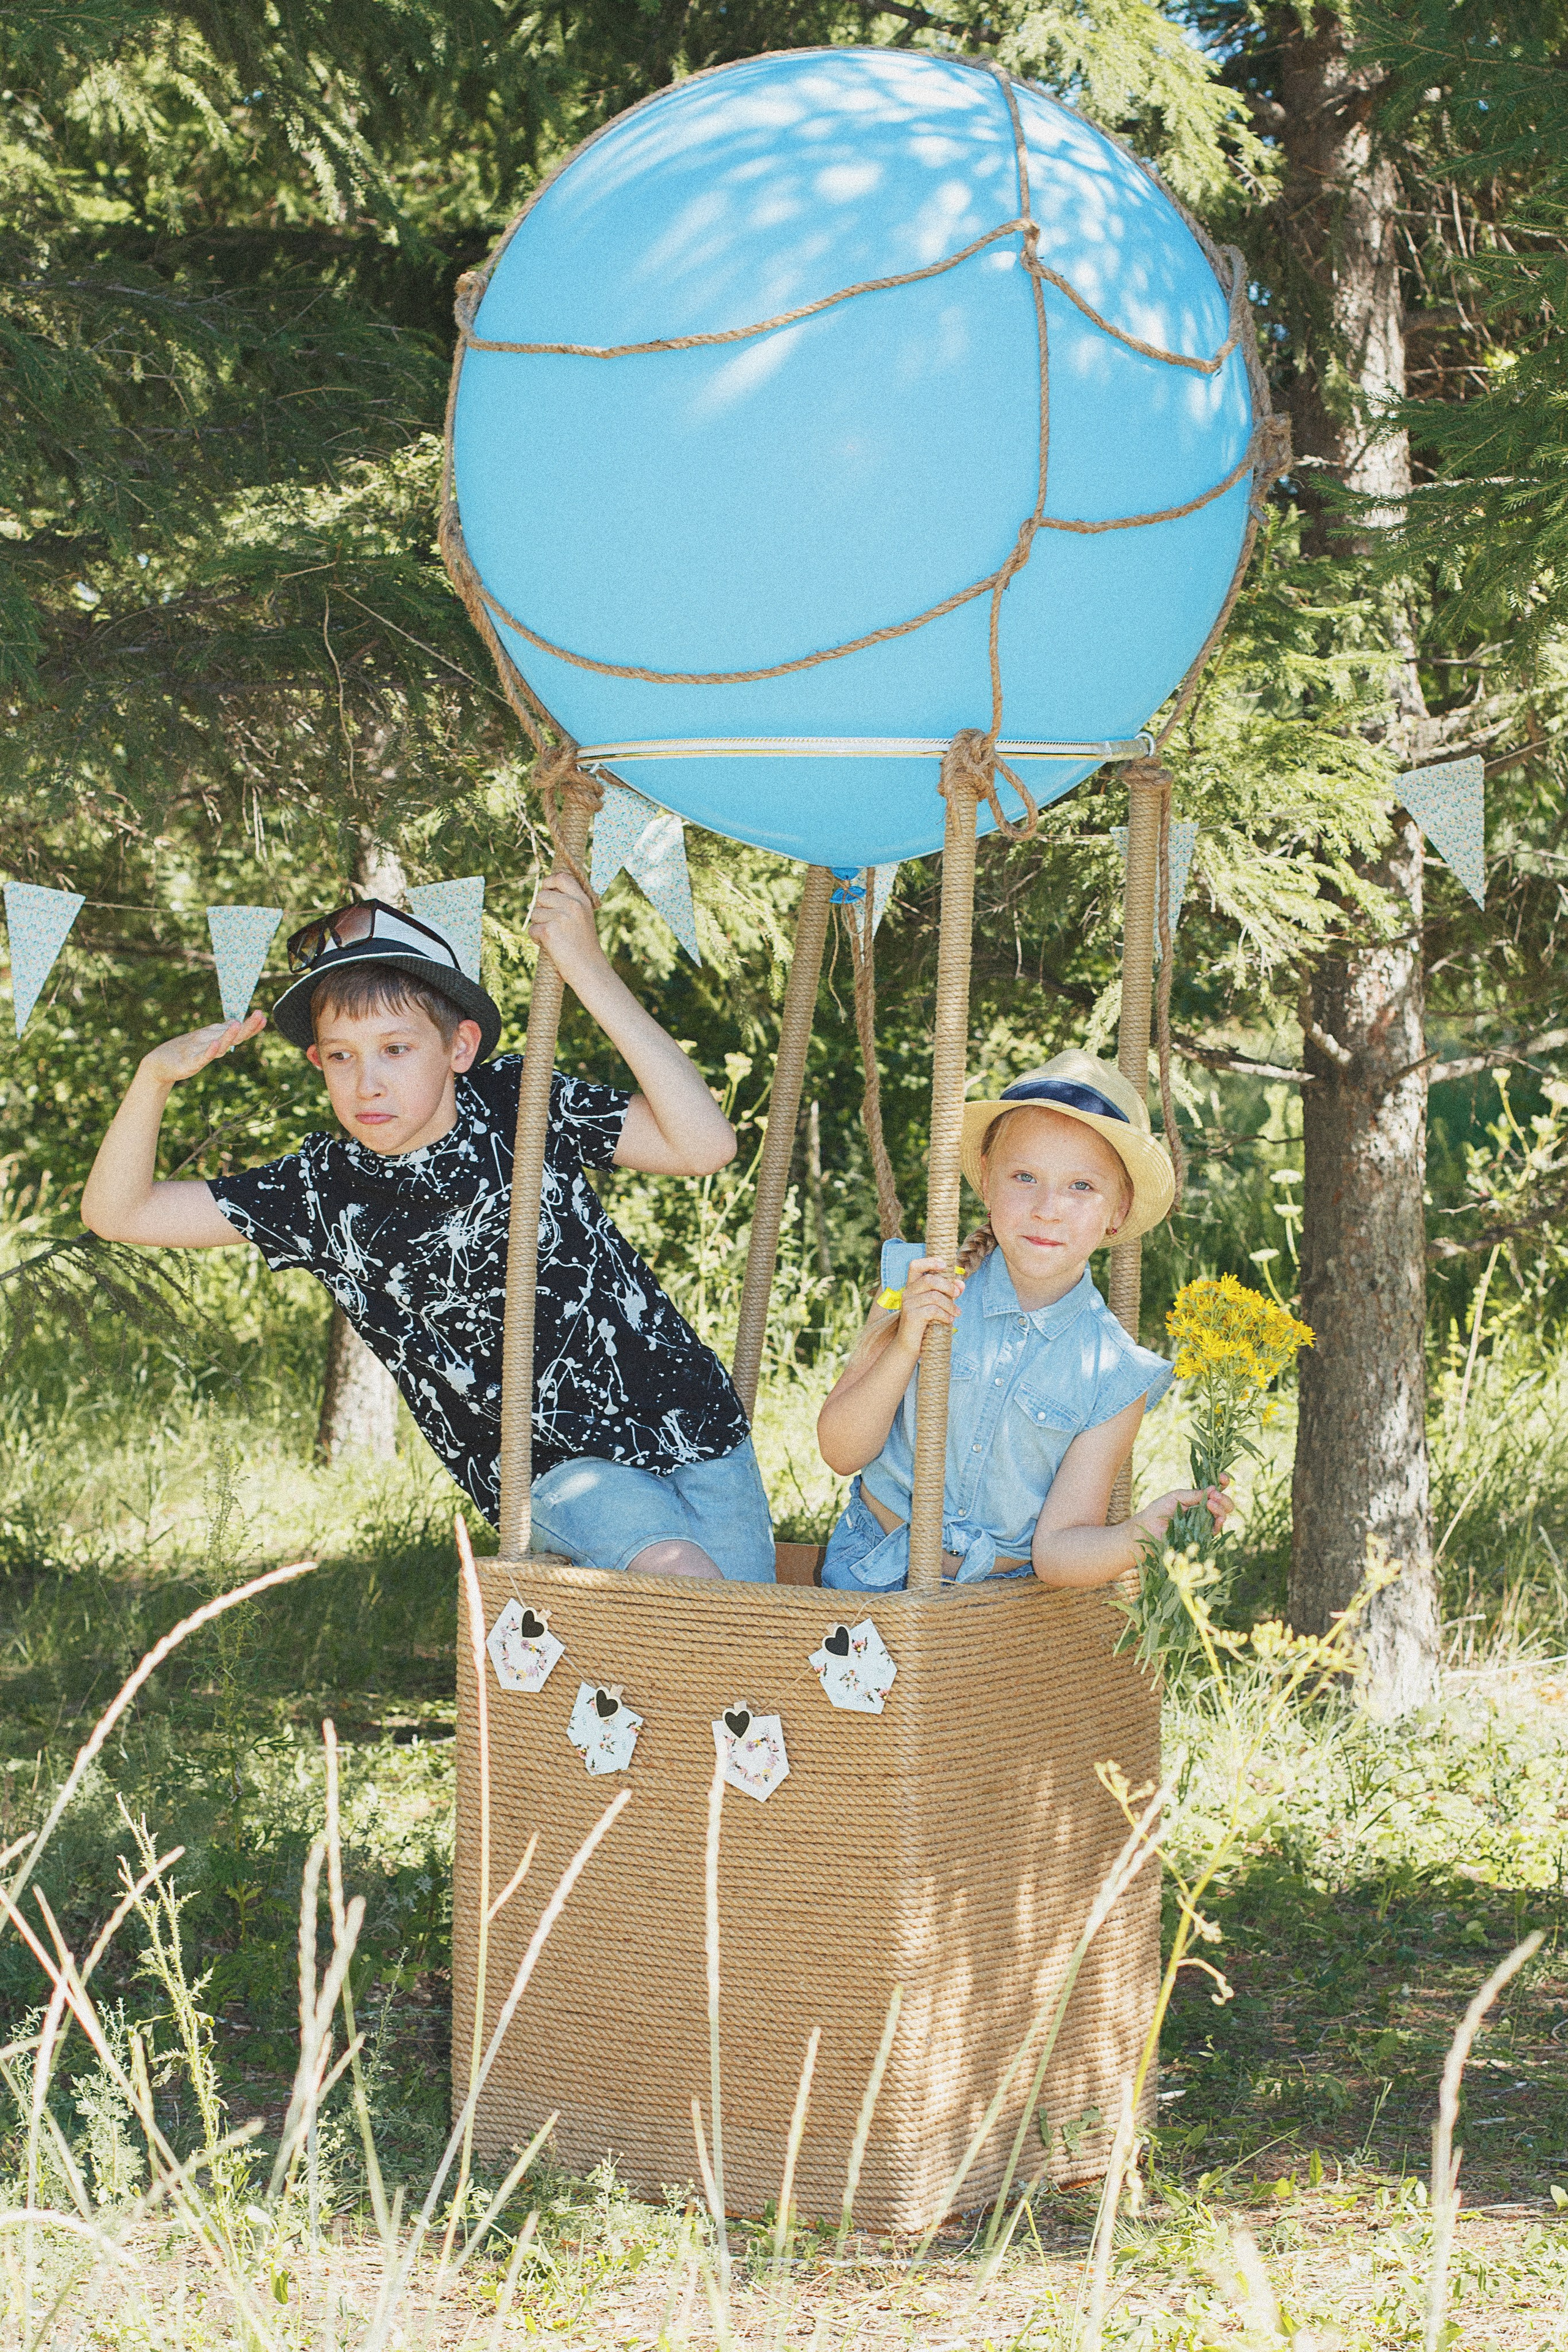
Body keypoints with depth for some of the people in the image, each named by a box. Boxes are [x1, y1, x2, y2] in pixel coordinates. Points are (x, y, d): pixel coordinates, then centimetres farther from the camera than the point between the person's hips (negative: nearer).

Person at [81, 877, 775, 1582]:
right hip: (556, 1471, -1)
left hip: (690, 1428, 1)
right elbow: (116, 1213, -3)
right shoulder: (322, 1191, -5)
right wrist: (156, 1075, -21)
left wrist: (590, 970, -25)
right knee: (680, 1577, -28)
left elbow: (703, 1145, -21)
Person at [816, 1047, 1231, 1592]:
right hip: (871, 1572, 0)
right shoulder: (917, 1295, -4)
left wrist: (1139, 1537, -27)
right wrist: (904, 1349, -17)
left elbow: (1056, 1549, -7)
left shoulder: (1113, 1377, -5)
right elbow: (841, 1453, -2)